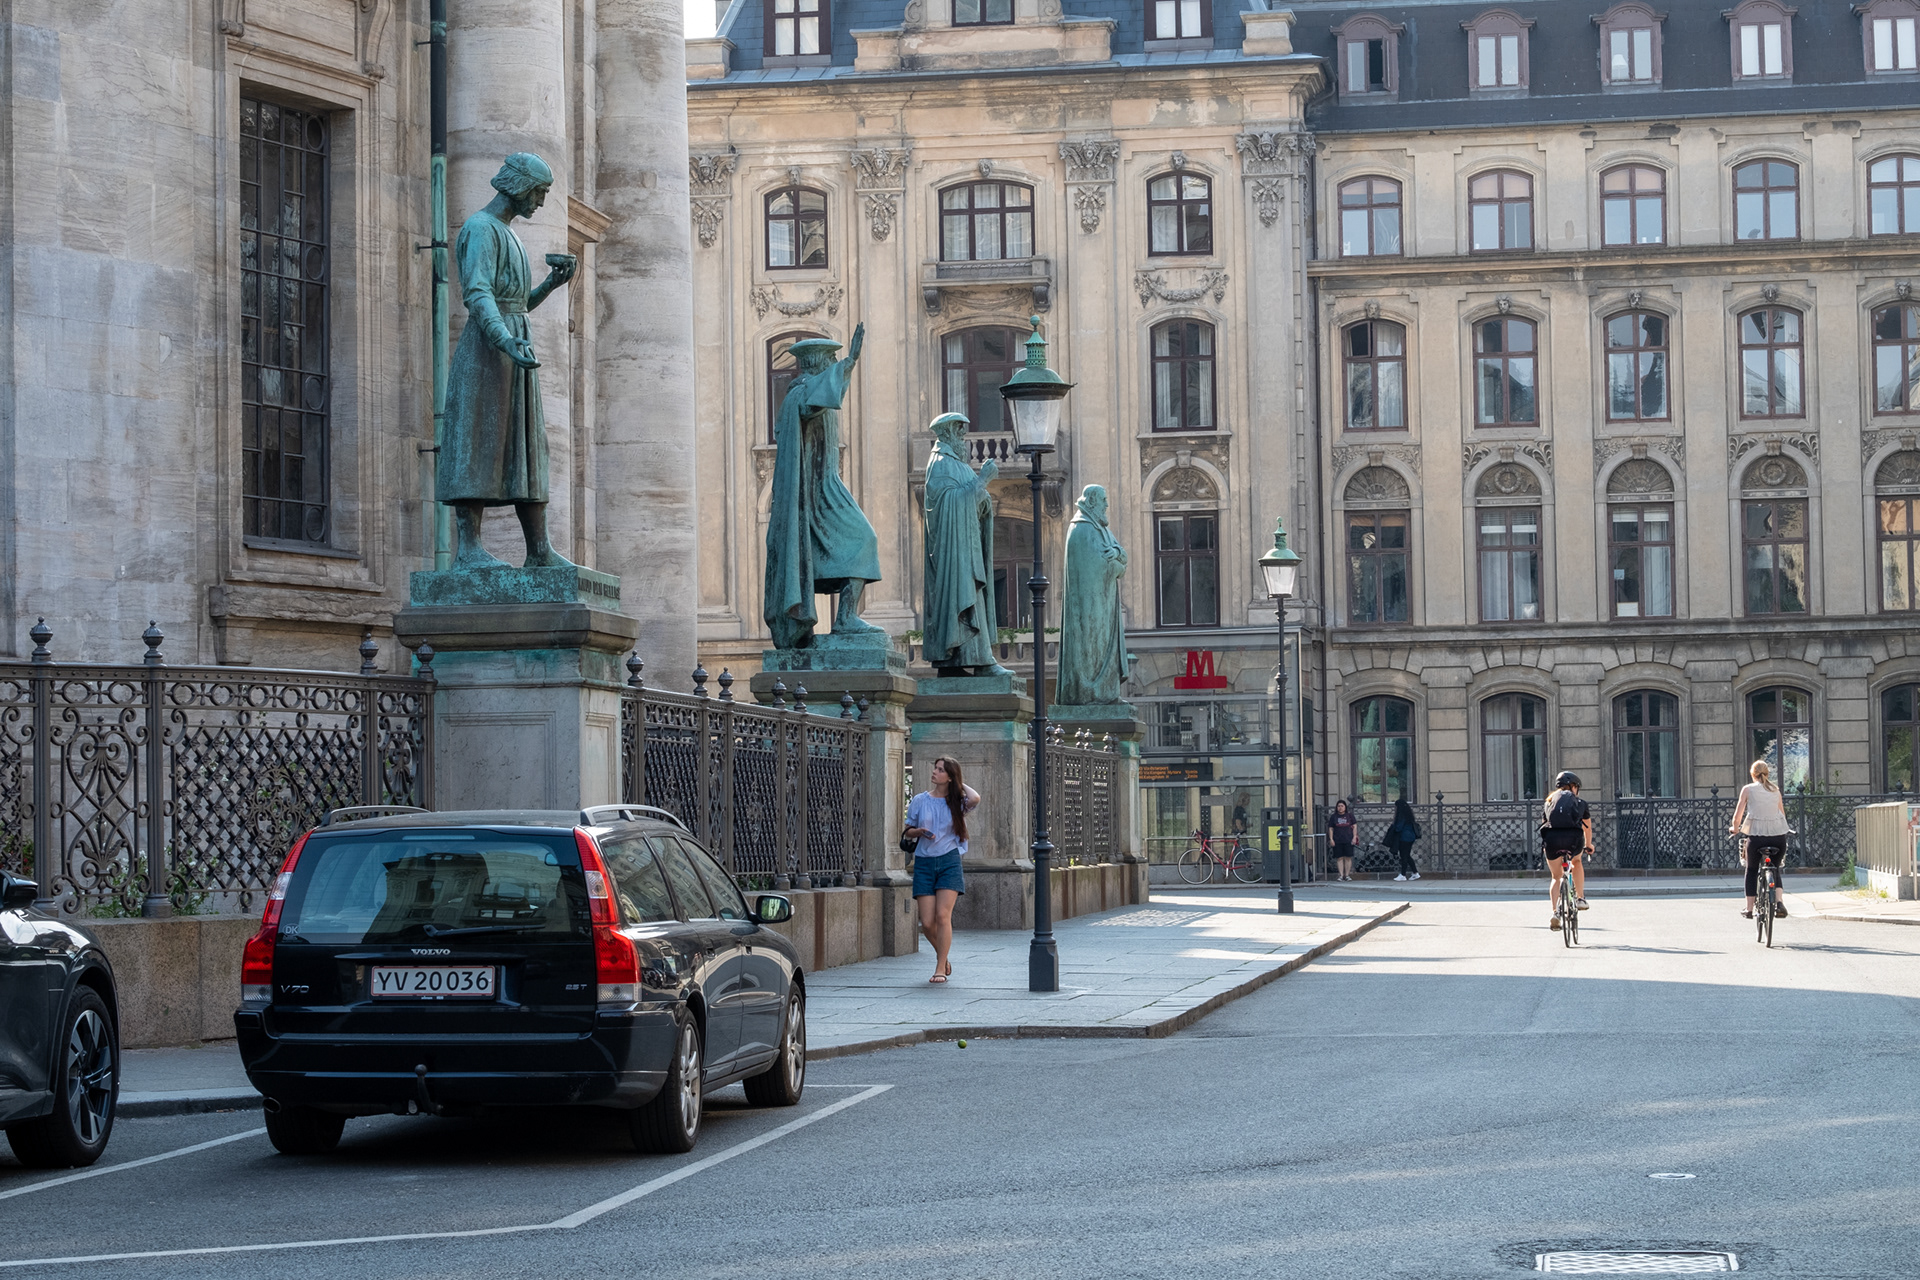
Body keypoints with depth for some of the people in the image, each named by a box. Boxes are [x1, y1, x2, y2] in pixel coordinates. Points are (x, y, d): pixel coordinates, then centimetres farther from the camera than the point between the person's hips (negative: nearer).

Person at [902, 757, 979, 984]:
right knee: (927, 922, -3)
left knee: (943, 916, -14)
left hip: (949, 861, -2)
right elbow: (907, 831, 15)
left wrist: (960, 784, -3)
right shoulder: (919, 801, 7)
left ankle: (940, 968, -4)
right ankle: (943, 958, 24)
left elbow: (975, 799, -22)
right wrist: (920, 832, -8)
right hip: (924, 863, 2)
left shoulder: (957, 803, 2)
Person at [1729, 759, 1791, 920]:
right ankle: (1779, 902, 1)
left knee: (1751, 870, 18)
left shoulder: (1748, 789, 5)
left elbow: (1738, 813, 5)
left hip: (1756, 834, -3)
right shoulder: (1775, 791, 14)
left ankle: (1749, 908, 13)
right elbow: (1782, 814, 19)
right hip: (1778, 835, 3)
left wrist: (1735, 828, 23)